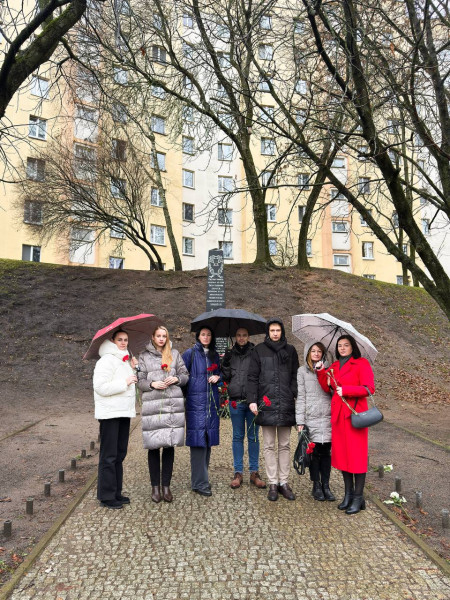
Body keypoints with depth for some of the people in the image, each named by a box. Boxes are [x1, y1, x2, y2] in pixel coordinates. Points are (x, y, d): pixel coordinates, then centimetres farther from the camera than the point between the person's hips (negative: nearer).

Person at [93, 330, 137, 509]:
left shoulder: (125, 361, 18)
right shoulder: (107, 360, -10)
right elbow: (101, 387, -20)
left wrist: (133, 369, 9)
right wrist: (125, 382, -19)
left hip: (123, 413, 9)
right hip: (110, 414, -9)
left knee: (120, 454, 15)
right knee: (109, 456, -1)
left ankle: (116, 493, 25)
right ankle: (106, 496, 9)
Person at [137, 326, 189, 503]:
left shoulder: (175, 354, 13)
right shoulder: (144, 356, 9)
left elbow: (185, 375, 13)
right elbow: (140, 381, 6)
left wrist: (176, 379, -7)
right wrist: (152, 384, -12)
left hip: (173, 404, 1)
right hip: (152, 405, -1)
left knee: (170, 445, 4)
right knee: (153, 446, 1)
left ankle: (166, 486, 15)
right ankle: (155, 486, 14)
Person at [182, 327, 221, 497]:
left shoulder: (214, 355, 14)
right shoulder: (190, 354, -1)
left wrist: (217, 377, 1)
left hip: (211, 402, 5)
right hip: (195, 401, -5)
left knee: (208, 439, 9)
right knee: (198, 440, -7)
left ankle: (202, 477, 22)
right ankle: (199, 483, -1)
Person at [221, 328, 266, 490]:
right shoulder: (231, 354, 9)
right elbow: (226, 377, 6)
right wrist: (226, 362, -8)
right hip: (236, 401, 2)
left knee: (253, 437, 7)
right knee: (238, 437, 8)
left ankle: (254, 472, 17)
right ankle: (238, 472, 16)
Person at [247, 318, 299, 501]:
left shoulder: (290, 350, 11)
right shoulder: (259, 350, 5)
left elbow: (295, 377, 11)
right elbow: (252, 377, 2)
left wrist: (297, 397, -1)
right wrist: (252, 400, -7)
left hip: (286, 404, 2)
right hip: (266, 404, -2)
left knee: (285, 445, 8)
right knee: (269, 446, 4)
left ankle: (283, 482, 17)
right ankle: (273, 483, 12)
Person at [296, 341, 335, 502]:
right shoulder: (302, 371, 5)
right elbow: (300, 397, 0)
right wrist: (300, 421, -5)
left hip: (328, 418, 2)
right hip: (311, 418, -2)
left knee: (326, 452, 6)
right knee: (315, 452, 3)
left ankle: (326, 485, 18)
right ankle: (316, 485, 17)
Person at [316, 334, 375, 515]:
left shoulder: (361, 363, -3)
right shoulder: (334, 366, 15)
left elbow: (369, 388, -11)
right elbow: (327, 388, 11)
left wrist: (345, 390, -16)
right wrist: (321, 372, -2)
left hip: (355, 413, -6)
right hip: (338, 414, 6)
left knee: (357, 454, -2)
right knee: (341, 453, 9)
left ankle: (358, 498, 8)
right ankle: (348, 494, 22)